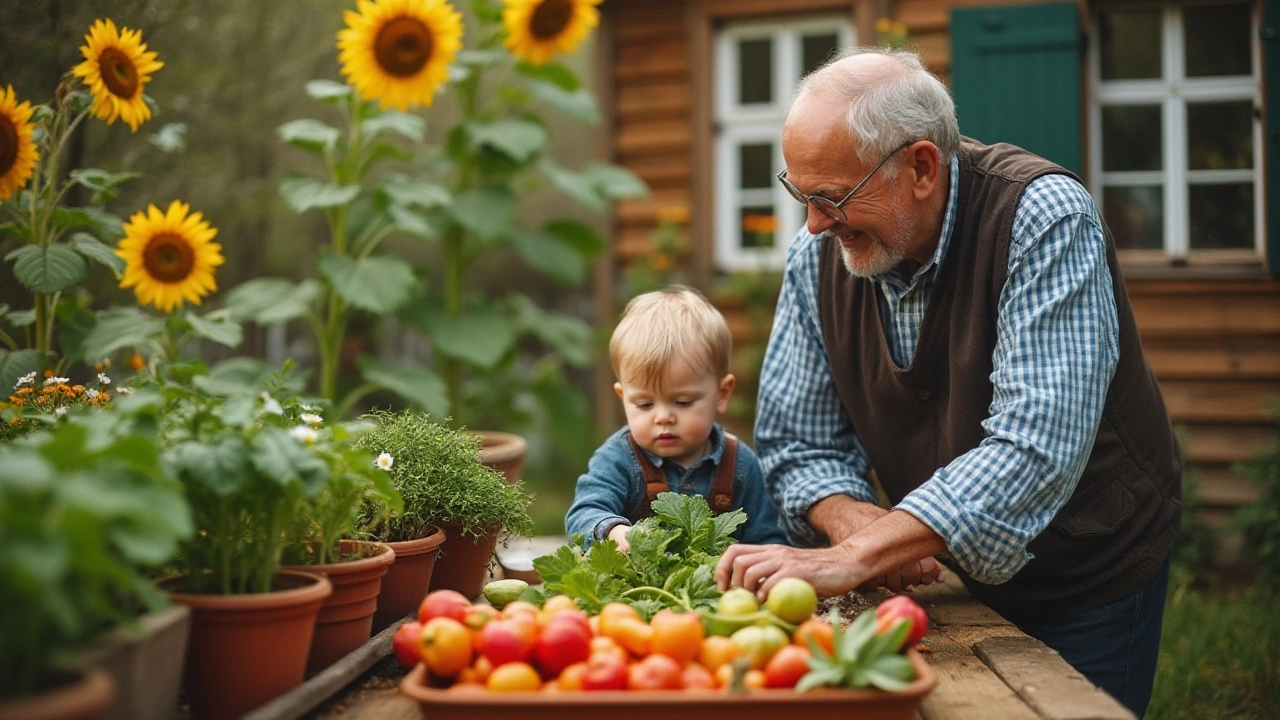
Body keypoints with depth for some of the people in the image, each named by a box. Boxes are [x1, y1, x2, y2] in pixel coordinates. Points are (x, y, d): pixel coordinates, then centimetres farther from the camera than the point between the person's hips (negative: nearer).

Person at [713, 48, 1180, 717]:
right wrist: (859, 526, -28)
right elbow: (798, 444, -5)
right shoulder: (818, 258, -11)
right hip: (949, 576, 4)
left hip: (1089, 581, -4)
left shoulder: (1044, 219, -27)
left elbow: (1037, 448, -37)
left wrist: (853, 559, -42)